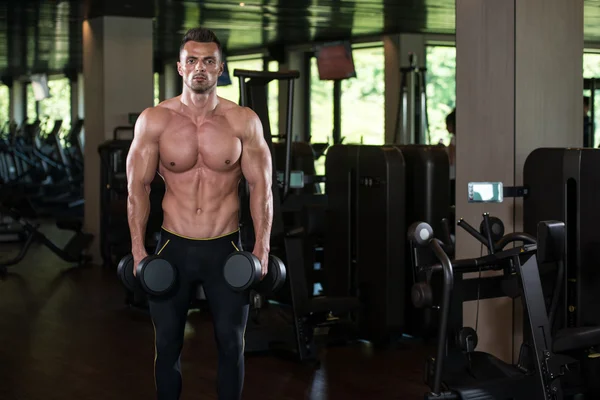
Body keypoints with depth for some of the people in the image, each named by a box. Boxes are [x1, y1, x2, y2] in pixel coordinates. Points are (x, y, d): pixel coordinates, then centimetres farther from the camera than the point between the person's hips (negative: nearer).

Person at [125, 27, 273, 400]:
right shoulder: (153, 120, -4)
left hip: (226, 247, 0)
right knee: (167, 343, 9)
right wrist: (139, 250, -4)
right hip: (174, 246, 0)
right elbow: (138, 188, 0)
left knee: (231, 343, 7)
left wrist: (262, 249, -6)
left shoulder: (244, 121, -4)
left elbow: (261, 187, -1)